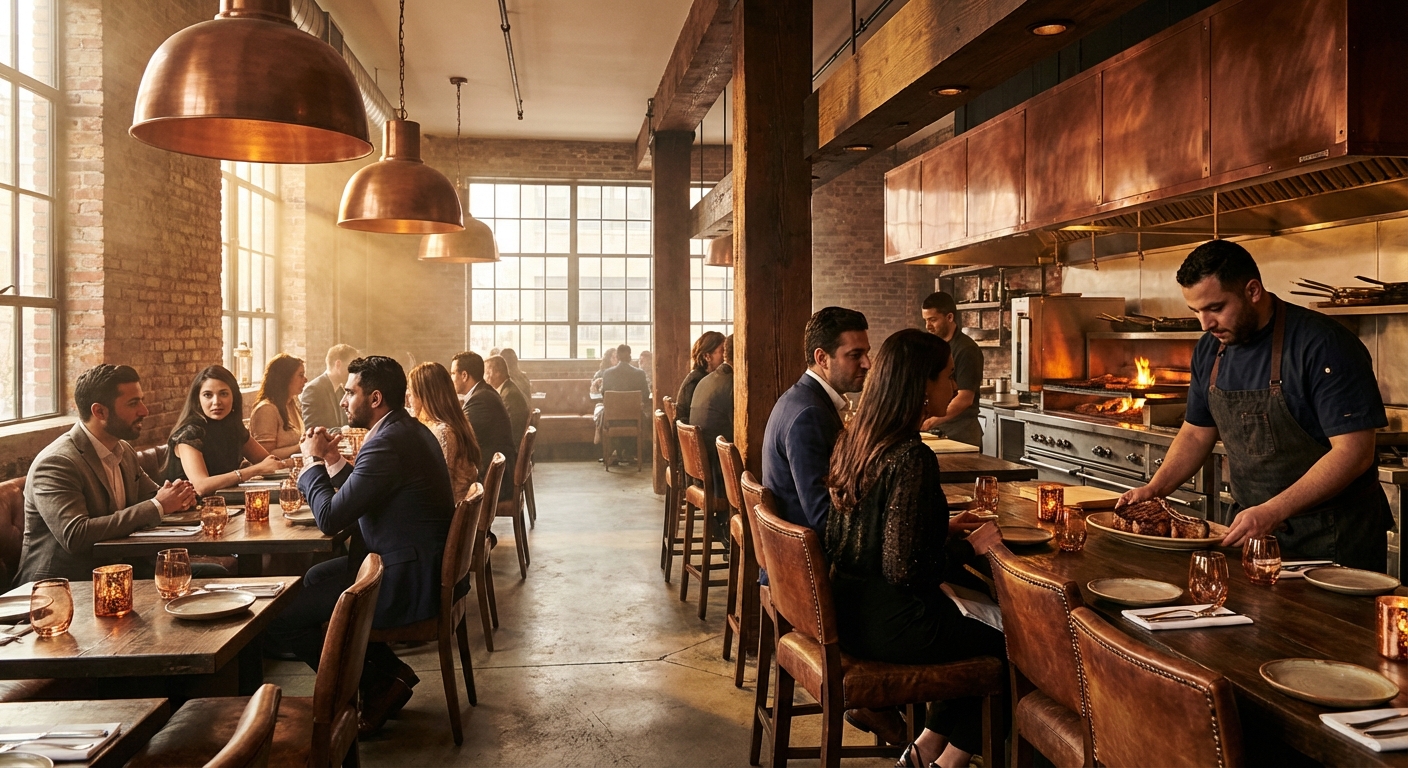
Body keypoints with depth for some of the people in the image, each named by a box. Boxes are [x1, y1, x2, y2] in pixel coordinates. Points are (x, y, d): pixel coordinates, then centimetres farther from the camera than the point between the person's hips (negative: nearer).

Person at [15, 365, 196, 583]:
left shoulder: (124, 451, 7)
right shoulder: (55, 463, -18)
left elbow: (150, 495, 19)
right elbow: (75, 536, -28)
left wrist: (174, 496, -6)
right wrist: (157, 506, -25)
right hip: (59, 586, -8)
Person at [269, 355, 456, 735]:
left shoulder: (386, 443, -22)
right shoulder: (412, 430, 10)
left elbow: (329, 518, -20)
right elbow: (361, 498, 18)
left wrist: (313, 460, -6)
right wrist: (333, 460, 10)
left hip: (408, 583, -10)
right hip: (427, 566, 10)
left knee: (278, 616, -4)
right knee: (315, 578, 24)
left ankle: (377, 684, 8)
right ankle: (388, 670, 20)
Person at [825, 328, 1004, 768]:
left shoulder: (854, 440, 3)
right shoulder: (911, 458, -23)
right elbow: (903, 568, -24)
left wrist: (942, 529, 12)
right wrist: (971, 548, -10)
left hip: (850, 611, 9)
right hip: (888, 624, -8)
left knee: (973, 630, 25)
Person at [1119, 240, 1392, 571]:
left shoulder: (1323, 345, -19)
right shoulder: (1209, 351, 2)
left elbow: (1353, 452, -23)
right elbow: (1196, 433, 12)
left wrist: (1273, 512, -30)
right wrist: (1154, 489, -3)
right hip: (1251, 530, 6)